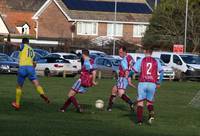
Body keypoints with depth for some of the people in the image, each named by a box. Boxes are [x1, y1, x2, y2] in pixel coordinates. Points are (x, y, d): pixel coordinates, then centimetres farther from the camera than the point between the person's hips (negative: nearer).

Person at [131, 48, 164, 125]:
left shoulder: (140, 61, 2)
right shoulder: (156, 61, 10)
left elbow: (133, 70, -5)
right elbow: (161, 72, 9)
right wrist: (158, 82, 21)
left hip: (142, 83, -2)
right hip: (152, 84, 2)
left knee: (140, 102, 7)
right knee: (150, 102, 16)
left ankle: (139, 120, -3)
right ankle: (151, 114, -13)